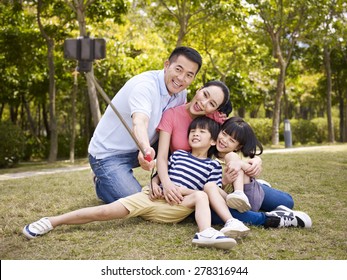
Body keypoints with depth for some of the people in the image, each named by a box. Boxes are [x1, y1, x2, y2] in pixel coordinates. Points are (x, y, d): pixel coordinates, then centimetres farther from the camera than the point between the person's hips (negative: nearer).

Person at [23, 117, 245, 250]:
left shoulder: (213, 166, 10)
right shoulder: (178, 155, 18)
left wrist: (182, 189, -12)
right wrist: (155, 185, 0)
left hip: (173, 209, -2)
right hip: (152, 196, 2)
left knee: (200, 196, -29)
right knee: (105, 212, -14)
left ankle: (206, 234, -54)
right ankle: (51, 222, -11)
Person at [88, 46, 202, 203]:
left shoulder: (180, 93, 0)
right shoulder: (145, 85, -27)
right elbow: (139, 123, -44)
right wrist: (146, 149, -65)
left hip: (139, 150, 8)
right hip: (108, 154, -8)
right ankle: (102, 184, 8)